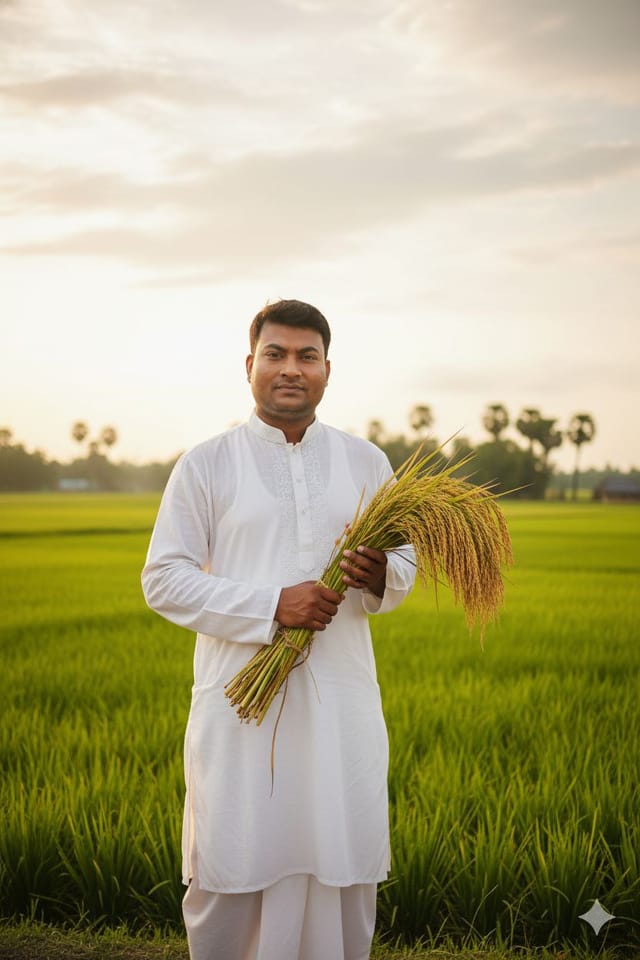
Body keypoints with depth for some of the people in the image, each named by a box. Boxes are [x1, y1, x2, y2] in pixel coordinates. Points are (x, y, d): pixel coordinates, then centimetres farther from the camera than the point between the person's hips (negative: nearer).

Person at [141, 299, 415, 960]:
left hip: (341, 698, 2)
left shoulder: (366, 463, 10)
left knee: (344, 869, 7)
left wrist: (380, 578, -12)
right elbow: (163, 580, -3)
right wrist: (270, 607, -15)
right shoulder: (205, 465, 1)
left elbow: (404, 566, 14)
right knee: (228, 871, 2)